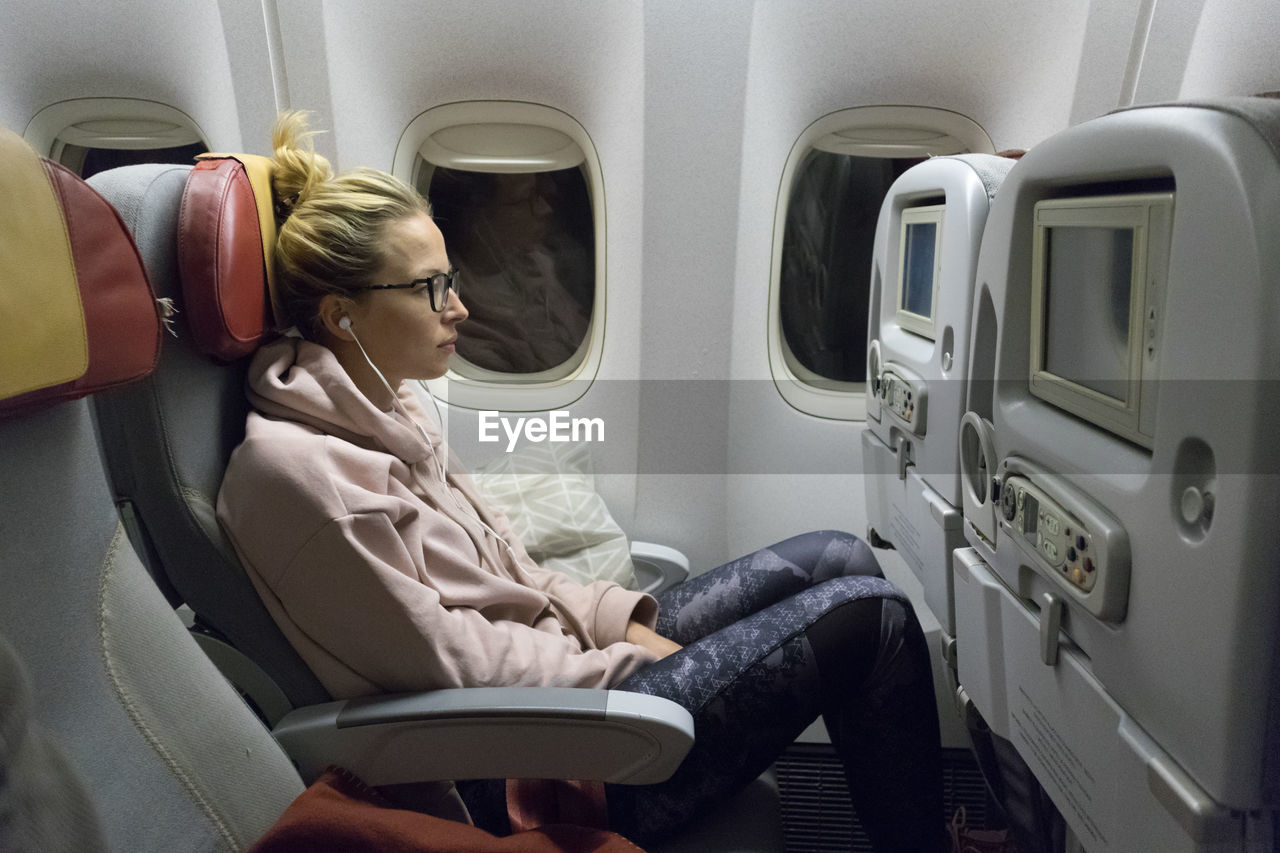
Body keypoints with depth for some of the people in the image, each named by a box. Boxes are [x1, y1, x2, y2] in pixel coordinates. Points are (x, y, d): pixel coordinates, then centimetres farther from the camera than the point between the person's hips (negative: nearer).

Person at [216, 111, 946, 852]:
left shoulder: (382, 405, 7)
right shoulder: (294, 468, -21)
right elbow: (447, 664, -20)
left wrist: (622, 623, 0)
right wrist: (637, 667, -12)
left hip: (565, 659, 9)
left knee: (837, 559, 7)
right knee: (870, 614, -10)